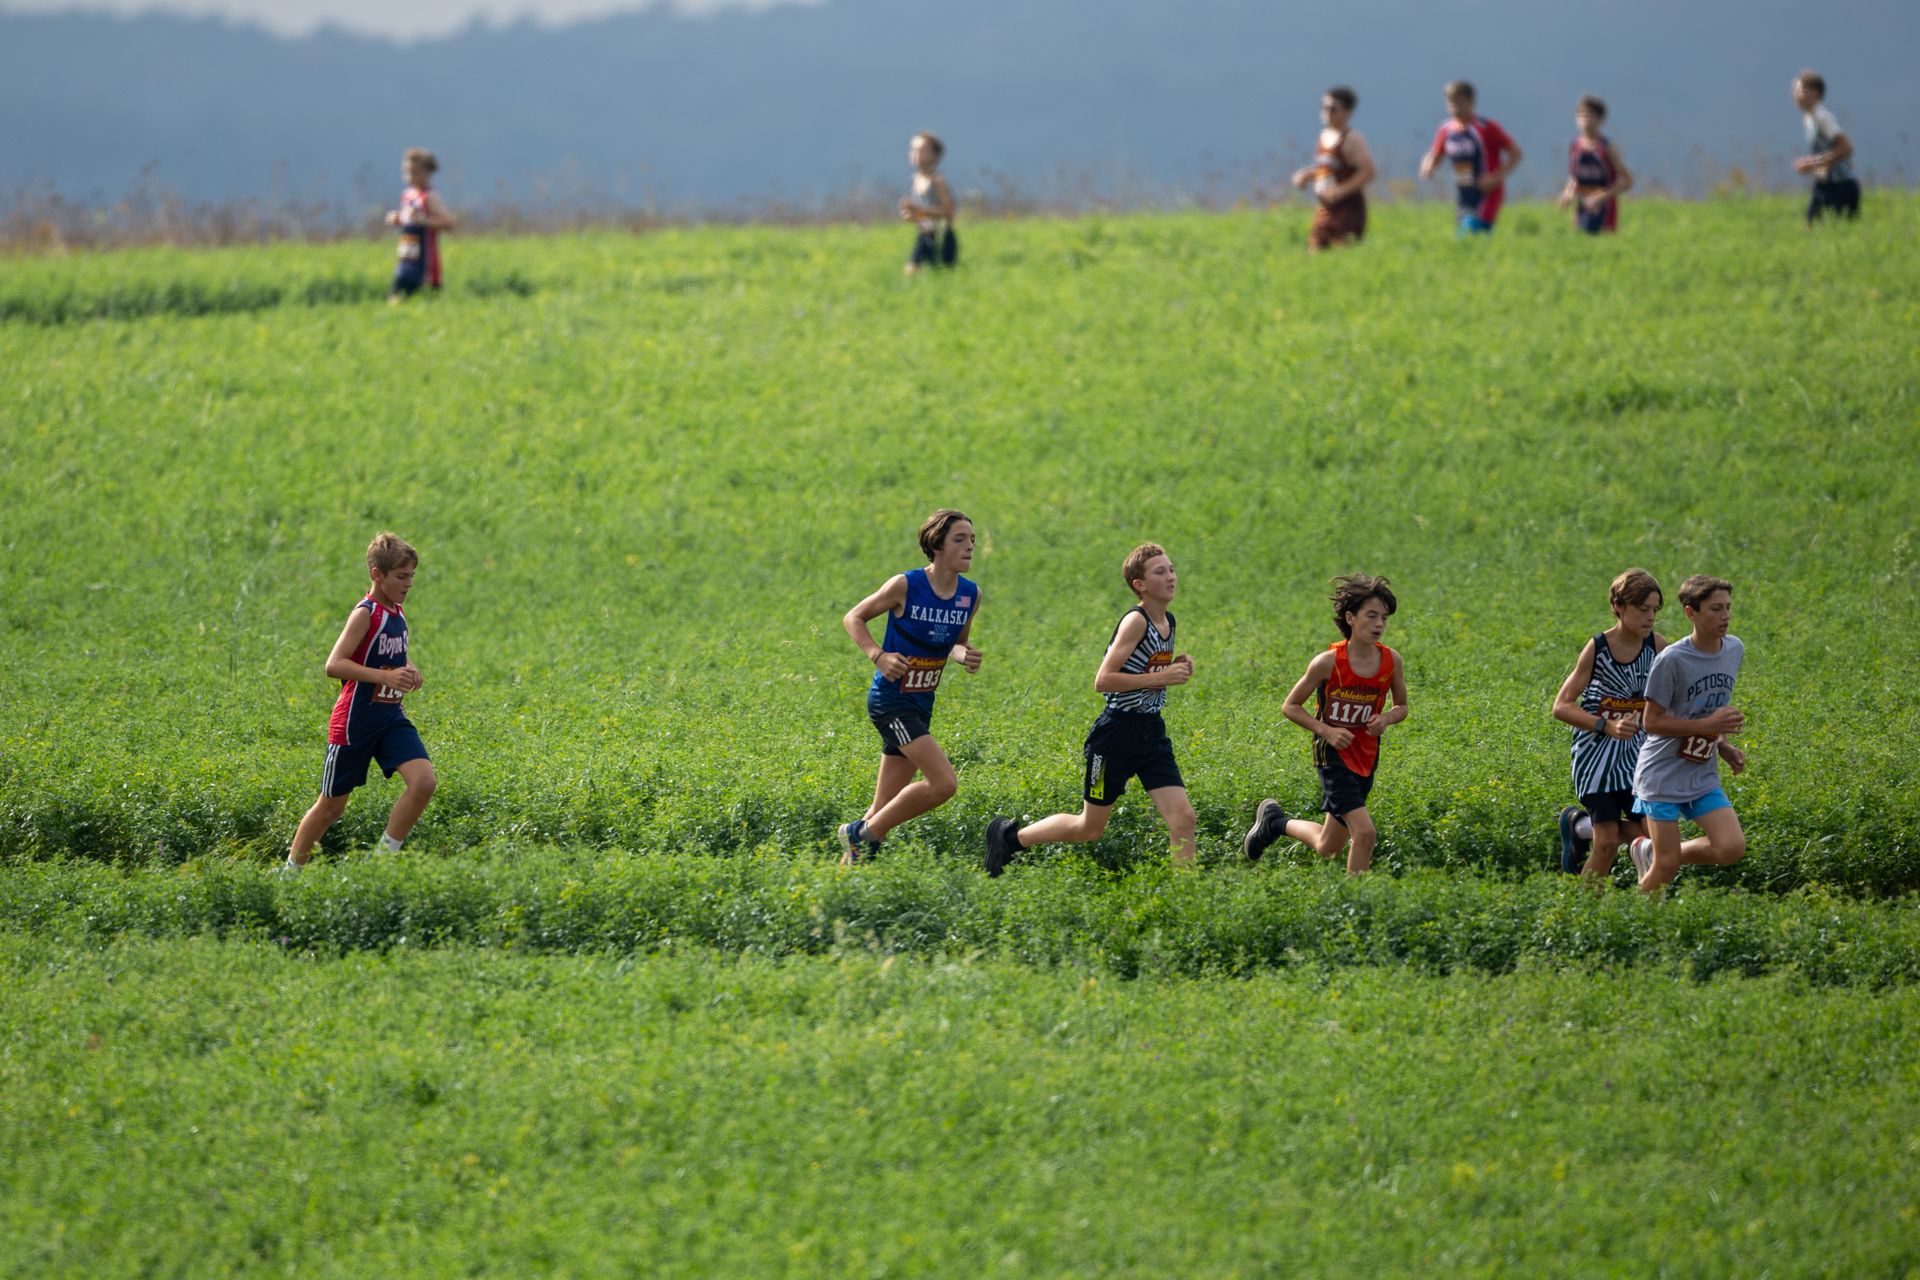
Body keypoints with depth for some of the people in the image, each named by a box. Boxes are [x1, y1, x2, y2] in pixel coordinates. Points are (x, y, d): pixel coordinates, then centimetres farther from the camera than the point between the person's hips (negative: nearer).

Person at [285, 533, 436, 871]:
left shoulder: (398, 612, 8)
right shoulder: (366, 614, -16)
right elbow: (334, 665, -26)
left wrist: (410, 670, 5)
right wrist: (386, 676, -31)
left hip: (391, 717, 7)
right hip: (356, 721, -7)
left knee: (424, 781, -15)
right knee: (332, 805, 4)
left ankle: (386, 855, -4)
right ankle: (292, 868, 22)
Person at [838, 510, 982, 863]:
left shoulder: (970, 595, 3)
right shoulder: (906, 586, -14)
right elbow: (853, 618, -2)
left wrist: (965, 657, -6)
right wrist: (878, 655, -19)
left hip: (921, 705, 7)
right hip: (891, 699, -7)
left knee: (886, 807, 8)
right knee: (943, 783, -18)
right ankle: (863, 834, -4)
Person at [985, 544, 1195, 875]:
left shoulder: (1169, 622, 8)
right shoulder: (1135, 622, -18)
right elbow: (1103, 680, -24)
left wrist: (1176, 668, 3)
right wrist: (1160, 677, -24)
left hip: (1152, 733, 7)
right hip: (1117, 734, -7)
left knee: (1182, 817, -9)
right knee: (1090, 827, 7)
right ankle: (1009, 836, 27)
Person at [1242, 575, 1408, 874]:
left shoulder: (1391, 661, -6)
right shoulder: (1328, 662, -18)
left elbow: (1401, 707, 11)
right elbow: (1290, 707, -6)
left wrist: (1386, 719, -12)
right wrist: (1326, 730, -20)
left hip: (1366, 757, 6)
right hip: (1334, 754, -6)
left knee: (1327, 848, 15)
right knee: (1364, 832, -22)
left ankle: (1275, 821, 42)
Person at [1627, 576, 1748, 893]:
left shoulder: (1735, 650, 2)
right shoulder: (1672, 661, -18)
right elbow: (1652, 722, -15)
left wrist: (1724, 747, 4)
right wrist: (1709, 725, -22)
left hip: (1703, 777, 6)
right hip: (1664, 775, -6)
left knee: (1732, 849, -10)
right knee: (1666, 867, -8)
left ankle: (1651, 852, 14)